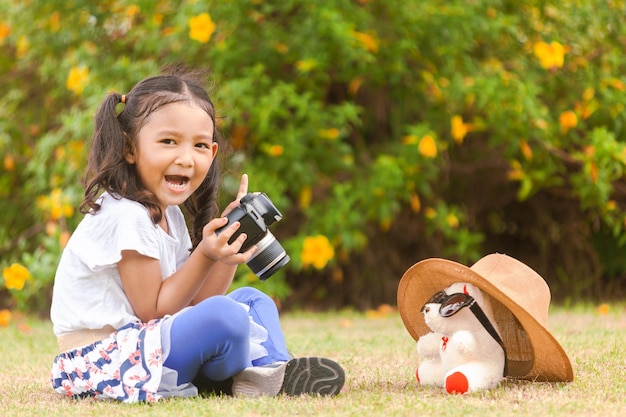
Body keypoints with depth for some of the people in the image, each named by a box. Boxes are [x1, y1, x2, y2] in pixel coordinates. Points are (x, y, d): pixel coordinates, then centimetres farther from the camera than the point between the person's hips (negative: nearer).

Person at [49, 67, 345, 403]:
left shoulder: (171, 215, 11)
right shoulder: (125, 217, -19)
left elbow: (193, 302, 8)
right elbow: (153, 312, -17)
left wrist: (230, 245, -1)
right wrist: (205, 256, -23)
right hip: (100, 360, -11)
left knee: (252, 300, 20)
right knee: (225, 316, -31)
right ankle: (251, 379, -1)